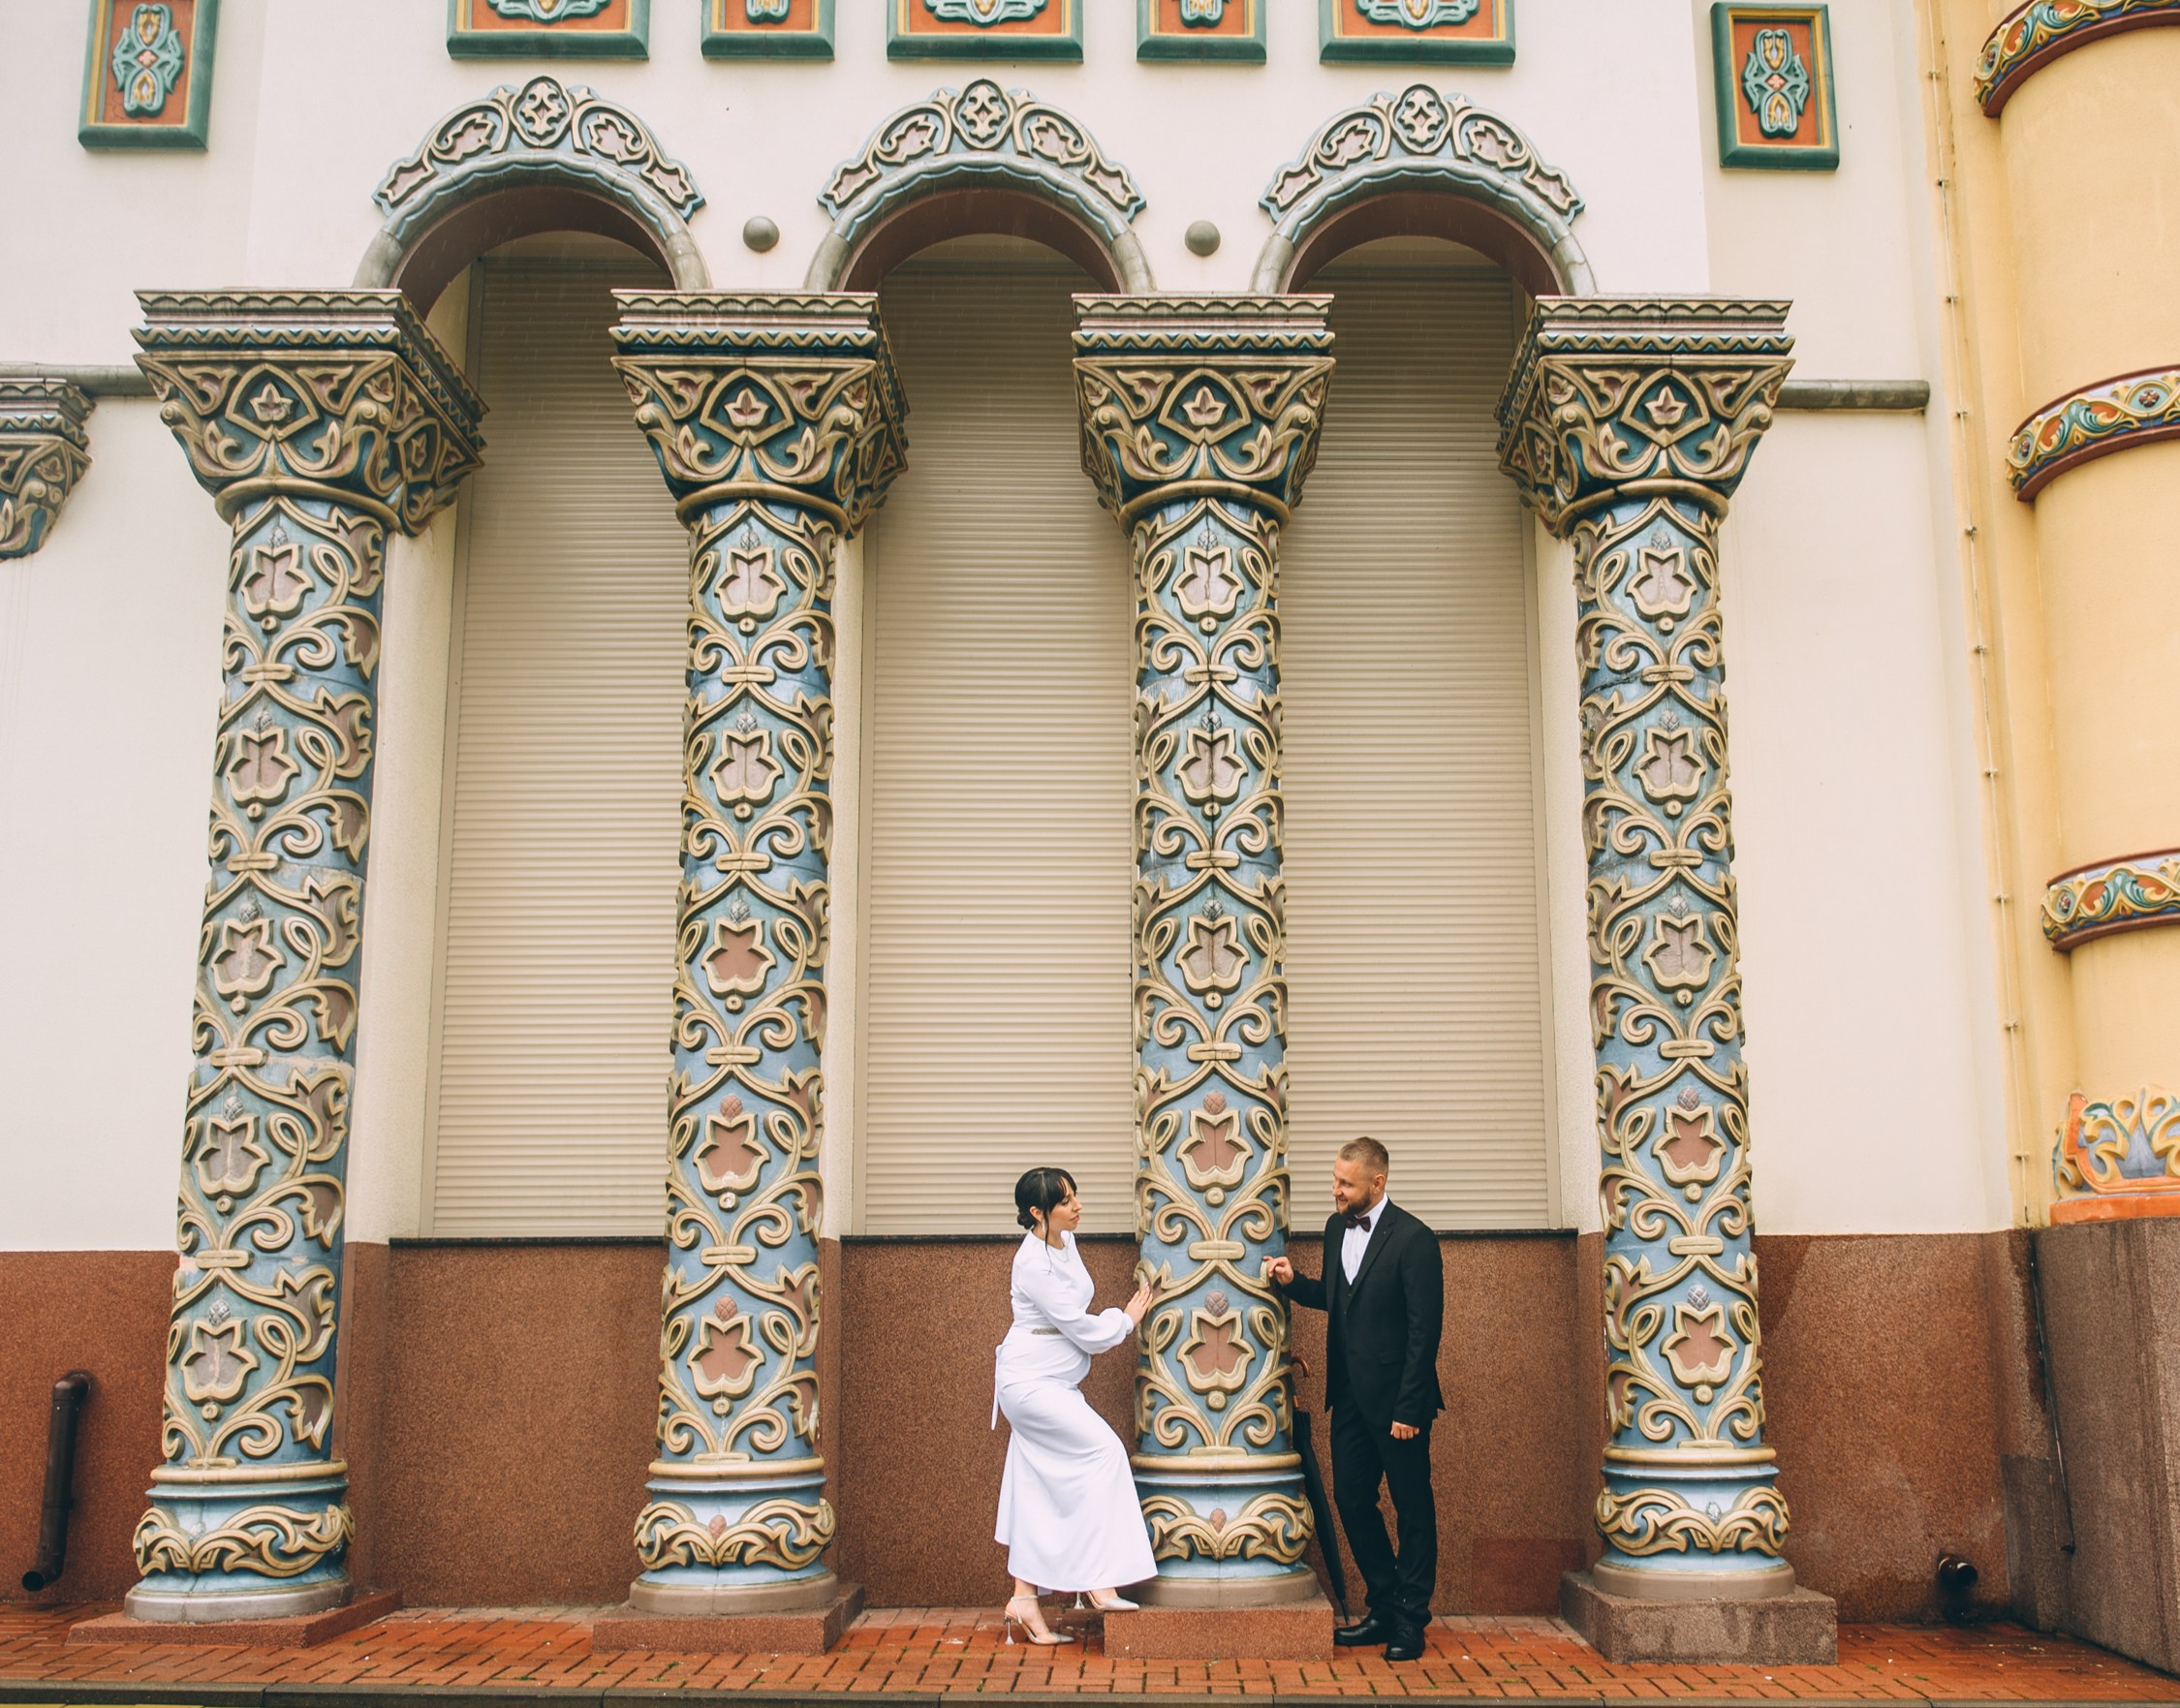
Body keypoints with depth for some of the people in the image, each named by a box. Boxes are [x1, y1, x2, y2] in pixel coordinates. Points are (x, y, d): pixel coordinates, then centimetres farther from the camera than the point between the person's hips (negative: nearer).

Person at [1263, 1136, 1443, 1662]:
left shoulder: (1413, 1239, -17)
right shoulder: (1337, 1228, 6)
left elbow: (1424, 1330, -17)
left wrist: (1409, 1408, -18)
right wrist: (1293, 1282, -1)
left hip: (1396, 1400, -7)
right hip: (1350, 1396, 7)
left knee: (1413, 1508, 6)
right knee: (1351, 1500, 11)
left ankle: (1411, 1620, 18)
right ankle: (1385, 1608, 26)